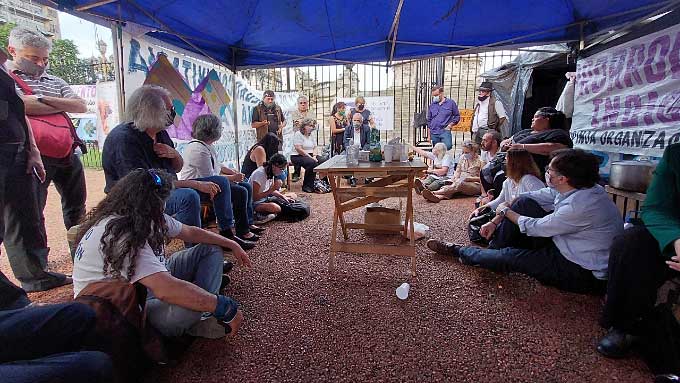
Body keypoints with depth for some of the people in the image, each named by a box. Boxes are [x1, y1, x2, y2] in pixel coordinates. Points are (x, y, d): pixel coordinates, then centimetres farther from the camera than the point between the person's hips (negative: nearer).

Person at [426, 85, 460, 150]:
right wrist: (429, 135, 13)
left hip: (445, 131, -3)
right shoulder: (432, 105, 12)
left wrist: (450, 125, -5)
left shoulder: (451, 103, 4)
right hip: (434, 133, 3)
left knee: (447, 146, -27)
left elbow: (457, 116, 10)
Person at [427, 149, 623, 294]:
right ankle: (494, 249, 4)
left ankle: (456, 251, 8)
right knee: (524, 203, -6)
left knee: (511, 257, -14)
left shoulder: (581, 206, -33)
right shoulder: (575, 188, -7)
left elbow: (535, 228, -22)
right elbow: (528, 199, 0)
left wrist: (505, 211, -7)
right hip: (565, 247, 8)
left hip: (584, 274, -8)